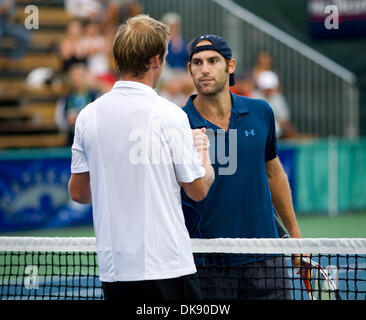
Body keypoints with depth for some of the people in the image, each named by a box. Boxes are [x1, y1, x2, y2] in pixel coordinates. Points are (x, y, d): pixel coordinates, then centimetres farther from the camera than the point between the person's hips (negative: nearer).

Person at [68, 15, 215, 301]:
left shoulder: (88, 116, 3)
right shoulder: (169, 116, -11)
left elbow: (78, 192, 10)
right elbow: (198, 190, -4)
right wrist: (202, 152, 15)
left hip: (113, 269, 5)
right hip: (167, 267, -5)